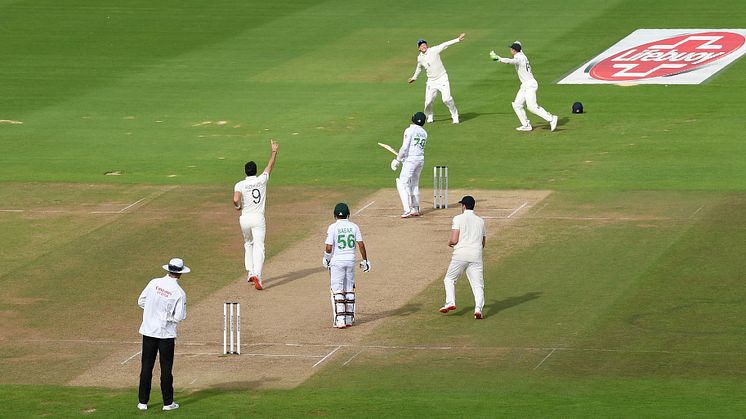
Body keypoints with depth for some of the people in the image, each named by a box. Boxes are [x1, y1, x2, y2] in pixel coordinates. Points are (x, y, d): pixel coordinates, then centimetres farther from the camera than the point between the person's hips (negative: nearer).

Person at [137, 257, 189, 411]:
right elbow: (179, 317, -14)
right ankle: (168, 402, 8)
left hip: (148, 330, 3)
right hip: (166, 333, -3)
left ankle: (143, 402, 9)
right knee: (166, 368, 5)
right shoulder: (179, 293, -13)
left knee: (146, 366, 8)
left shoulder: (154, 283, -3)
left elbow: (141, 302, 4)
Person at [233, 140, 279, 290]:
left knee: (248, 244, 23)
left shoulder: (240, 185, -5)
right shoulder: (262, 180, -1)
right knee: (259, 247, -8)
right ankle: (257, 275, -25)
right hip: (258, 218, -1)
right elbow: (270, 166, 13)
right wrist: (274, 151, 25)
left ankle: (250, 273, 22)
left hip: (245, 218, 1)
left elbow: (236, 200, -21)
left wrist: (238, 207, 3)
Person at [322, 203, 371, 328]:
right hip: (351, 260, 4)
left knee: (337, 290, 0)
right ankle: (349, 319, 16)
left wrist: (326, 258, 5)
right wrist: (365, 260, 7)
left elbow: (328, 247, -13)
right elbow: (361, 244, -2)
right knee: (349, 290, 13)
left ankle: (340, 320, -7)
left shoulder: (333, 227, -9)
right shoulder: (353, 226, 2)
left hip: (337, 261, -4)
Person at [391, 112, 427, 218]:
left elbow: (405, 147, -17)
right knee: (414, 184, 20)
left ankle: (408, 210, -17)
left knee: (403, 183, -6)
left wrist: (397, 160, -11)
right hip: (421, 159, 8)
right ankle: (416, 209, 23)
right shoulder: (424, 133, 11)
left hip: (411, 159, -8)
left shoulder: (410, 130, -10)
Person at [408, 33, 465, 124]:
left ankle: (455, 116, 4)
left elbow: (445, 44, -16)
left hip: (442, 79, -4)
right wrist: (414, 78, 36)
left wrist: (458, 39, -23)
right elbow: (419, 68, 22)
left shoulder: (434, 50, -10)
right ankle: (429, 117, 28)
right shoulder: (420, 58, 3)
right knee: (428, 101, 0)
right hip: (431, 81, 4)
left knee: (446, 99, -15)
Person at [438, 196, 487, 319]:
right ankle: (478, 308, -20)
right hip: (476, 256, 3)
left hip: (461, 254, -3)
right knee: (478, 285, 0)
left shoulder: (458, 219, 0)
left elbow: (454, 240, -8)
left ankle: (450, 302, -4)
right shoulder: (480, 221, 15)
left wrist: (449, 243, 15)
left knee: (449, 279, 14)